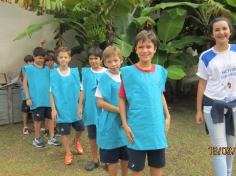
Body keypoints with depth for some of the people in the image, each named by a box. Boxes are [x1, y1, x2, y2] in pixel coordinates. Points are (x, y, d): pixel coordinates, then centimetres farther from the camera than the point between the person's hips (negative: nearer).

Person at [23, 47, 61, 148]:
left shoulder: (47, 69, 7)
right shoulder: (29, 69, -3)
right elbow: (25, 83, -1)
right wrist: (28, 98, -6)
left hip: (48, 99, 4)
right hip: (37, 100, -3)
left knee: (51, 118, 8)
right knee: (38, 119, 8)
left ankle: (51, 138, 21)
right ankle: (37, 139, 24)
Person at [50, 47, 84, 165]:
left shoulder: (75, 72, -2)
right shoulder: (53, 74, -6)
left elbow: (80, 90, 2)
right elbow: (52, 93, -2)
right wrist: (53, 109, -6)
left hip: (75, 108, 2)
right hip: (61, 109, -1)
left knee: (80, 128, 13)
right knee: (64, 132, 7)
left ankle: (77, 141, 45)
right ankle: (68, 153, 25)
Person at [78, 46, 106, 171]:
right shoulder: (85, 72, 3)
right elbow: (83, 91, 5)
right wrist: (80, 106, 1)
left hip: (103, 109, -2)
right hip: (90, 109, 2)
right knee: (92, 137, 12)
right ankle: (95, 160, 27)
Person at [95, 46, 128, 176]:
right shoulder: (105, 78, -11)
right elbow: (100, 102, -16)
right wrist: (120, 110, -18)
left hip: (125, 122, 5)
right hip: (111, 123, -5)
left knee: (126, 156, 16)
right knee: (113, 159, 6)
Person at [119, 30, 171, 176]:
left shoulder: (160, 71, 4)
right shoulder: (128, 72, -8)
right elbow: (122, 99, -5)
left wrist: (167, 117, 11)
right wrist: (125, 124, -9)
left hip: (157, 128, 4)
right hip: (137, 129, -4)